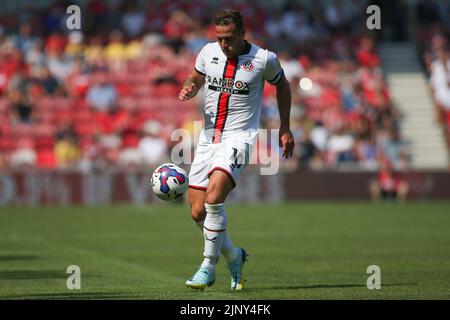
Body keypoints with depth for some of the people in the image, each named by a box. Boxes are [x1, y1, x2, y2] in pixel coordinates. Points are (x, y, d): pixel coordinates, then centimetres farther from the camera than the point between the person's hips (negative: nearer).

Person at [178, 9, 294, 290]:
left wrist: (285, 128, 13)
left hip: (238, 138, -5)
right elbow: (196, 77, 22)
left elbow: (282, 85, 12)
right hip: (208, 138, 5)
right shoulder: (209, 53, 3)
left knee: (214, 196, -27)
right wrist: (189, 89, -3)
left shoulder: (264, 59, -6)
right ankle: (234, 256, 28)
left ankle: (209, 266, -14)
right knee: (198, 212, 2)